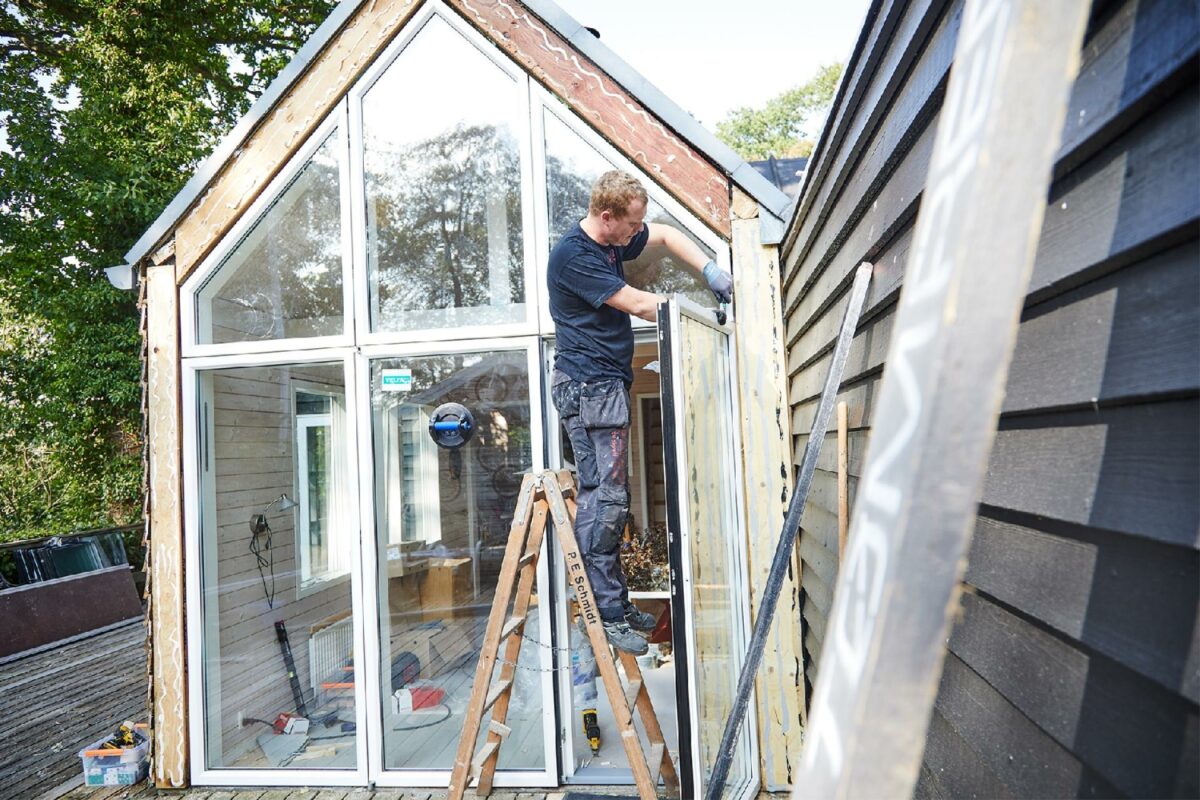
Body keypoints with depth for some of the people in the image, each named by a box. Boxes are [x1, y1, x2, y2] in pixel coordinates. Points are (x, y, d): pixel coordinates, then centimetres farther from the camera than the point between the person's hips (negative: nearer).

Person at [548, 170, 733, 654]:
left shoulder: (613, 239, 12)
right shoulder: (572, 256, -15)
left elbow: (666, 235, 27)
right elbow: (638, 304, -14)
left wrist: (710, 272, 12)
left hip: (606, 385, 10)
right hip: (588, 384, -10)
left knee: (608, 495, 10)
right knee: (605, 496, -12)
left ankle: (616, 602, 17)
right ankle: (606, 615, -7)